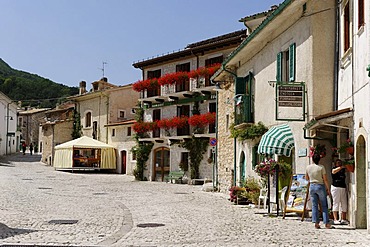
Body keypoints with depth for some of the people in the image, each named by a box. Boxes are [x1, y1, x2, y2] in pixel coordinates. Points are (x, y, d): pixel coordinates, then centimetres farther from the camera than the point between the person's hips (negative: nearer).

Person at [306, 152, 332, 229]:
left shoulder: (308, 167, 1)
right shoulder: (321, 167, -10)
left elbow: (307, 178, 14)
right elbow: (325, 179, -8)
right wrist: (328, 189, -1)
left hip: (312, 186, 3)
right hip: (320, 186, -3)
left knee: (314, 205, 5)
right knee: (324, 205, 5)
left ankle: (316, 223, 0)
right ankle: (326, 223, 1)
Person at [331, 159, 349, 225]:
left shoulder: (343, 169, 15)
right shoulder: (334, 169, 0)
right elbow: (334, 171, -22)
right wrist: (342, 167, -24)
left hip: (343, 188, 6)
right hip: (335, 188, -5)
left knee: (344, 204, 4)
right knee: (336, 203, -5)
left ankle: (344, 219, 9)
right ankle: (335, 220, -4)